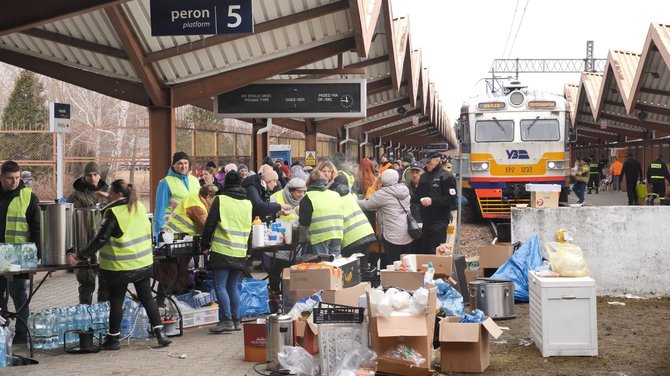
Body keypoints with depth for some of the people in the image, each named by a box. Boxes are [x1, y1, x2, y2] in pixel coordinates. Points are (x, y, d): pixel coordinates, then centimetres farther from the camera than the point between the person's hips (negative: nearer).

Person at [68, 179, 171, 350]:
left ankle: (113, 338, 14)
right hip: (144, 263, 6)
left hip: (120, 266, -6)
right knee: (147, 298, 12)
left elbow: (100, 239, -21)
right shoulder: (140, 207, 3)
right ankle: (160, 333, 7)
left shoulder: (113, 213, -17)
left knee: (116, 301, 6)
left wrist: (80, 257, -19)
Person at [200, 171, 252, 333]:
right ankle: (236, 320, 12)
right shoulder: (248, 203, 11)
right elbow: (251, 228, 17)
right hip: (240, 253, 5)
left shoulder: (220, 200, -5)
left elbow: (209, 224, -5)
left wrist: (205, 245, 4)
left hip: (222, 251, -5)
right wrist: (249, 250, 24)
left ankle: (226, 320, -10)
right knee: (233, 286, 12)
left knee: (220, 286, -3)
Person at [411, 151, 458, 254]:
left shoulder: (446, 176, -9)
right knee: (421, 249, 10)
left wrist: (432, 201, -21)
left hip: (439, 221, -8)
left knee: (435, 252, -6)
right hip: (425, 220, 8)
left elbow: (452, 199, -15)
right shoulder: (424, 176, 15)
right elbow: (417, 195, 18)